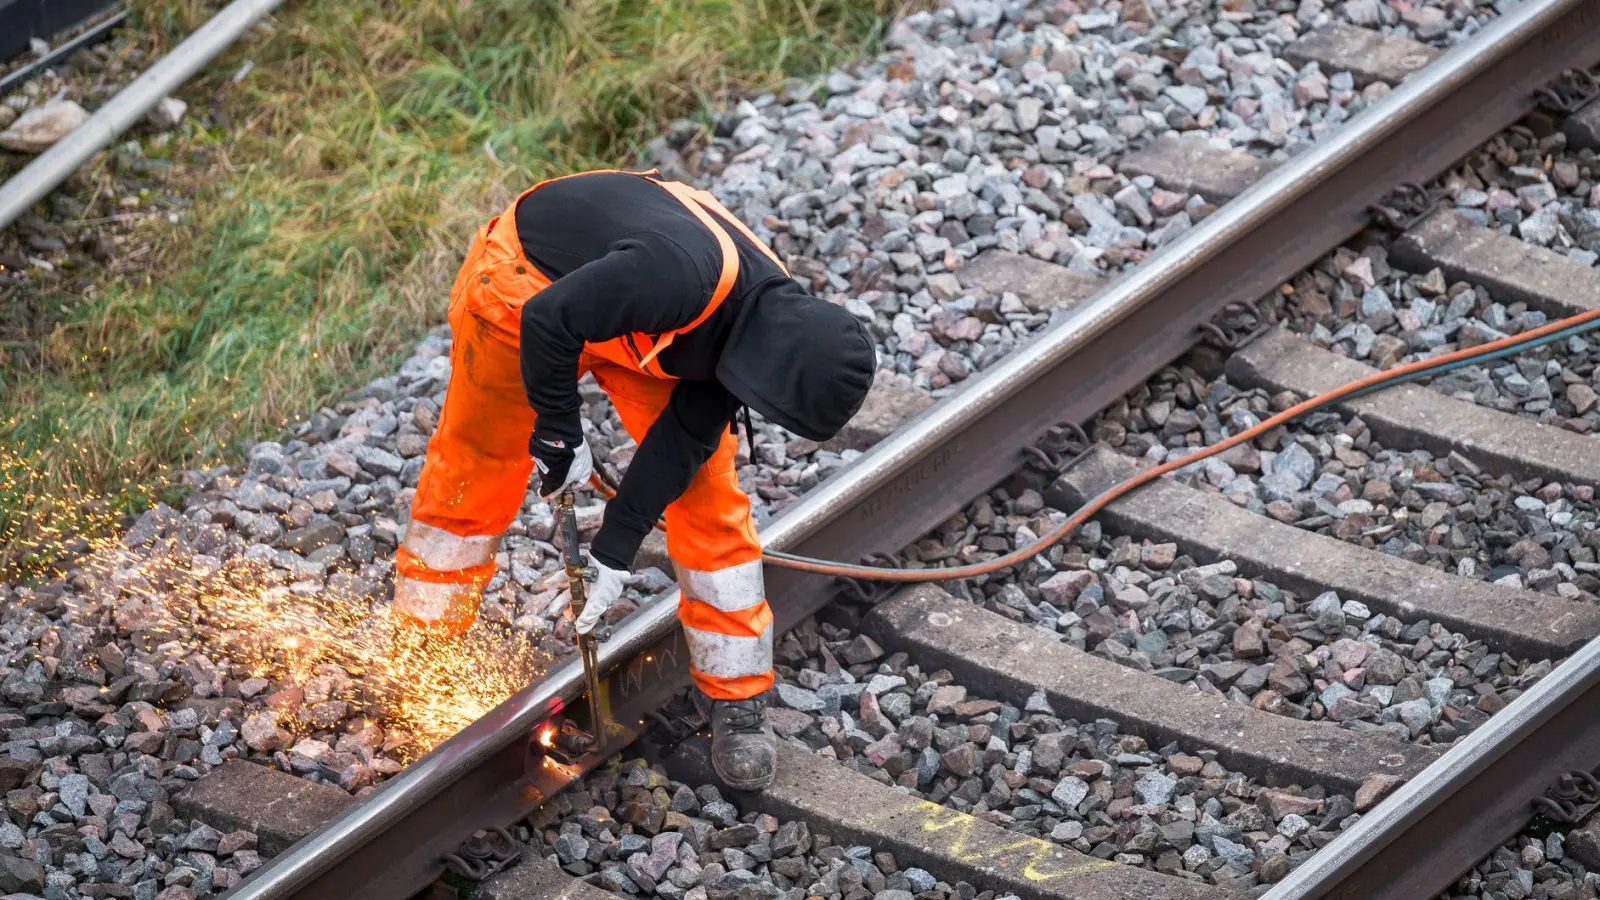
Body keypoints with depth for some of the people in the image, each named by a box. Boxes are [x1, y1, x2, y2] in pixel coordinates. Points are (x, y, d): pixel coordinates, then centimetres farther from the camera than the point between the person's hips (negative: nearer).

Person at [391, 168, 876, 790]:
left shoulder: (772, 321, -19)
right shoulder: (682, 273, -43)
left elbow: (684, 435, -11)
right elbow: (547, 321, -33)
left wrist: (616, 547, -10)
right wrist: (560, 434, -23)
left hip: (634, 324, 5)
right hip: (531, 283, -5)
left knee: (707, 492, -4)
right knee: (473, 474, 6)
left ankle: (738, 699, 3)